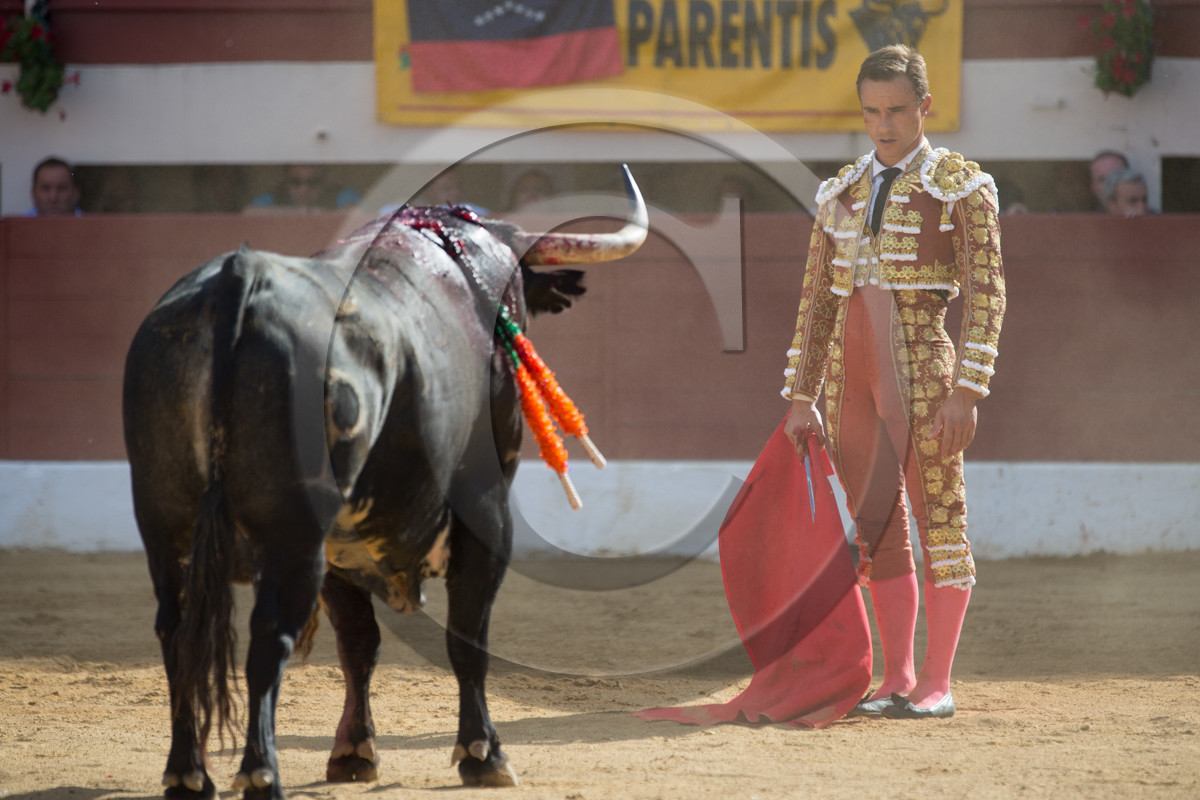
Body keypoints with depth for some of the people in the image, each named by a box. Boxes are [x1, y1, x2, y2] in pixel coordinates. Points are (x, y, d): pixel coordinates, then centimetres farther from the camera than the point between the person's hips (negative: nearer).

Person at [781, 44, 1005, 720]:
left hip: (920, 371, -6)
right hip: (850, 377, 6)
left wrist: (967, 390, -15)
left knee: (940, 518, -1)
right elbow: (817, 302, 15)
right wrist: (801, 399, 10)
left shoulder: (960, 185, -2)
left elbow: (987, 294, -7)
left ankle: (938, 682, 2)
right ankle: (898, 678, 13)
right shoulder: (842, 194, 14)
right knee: (877, 529, 7)